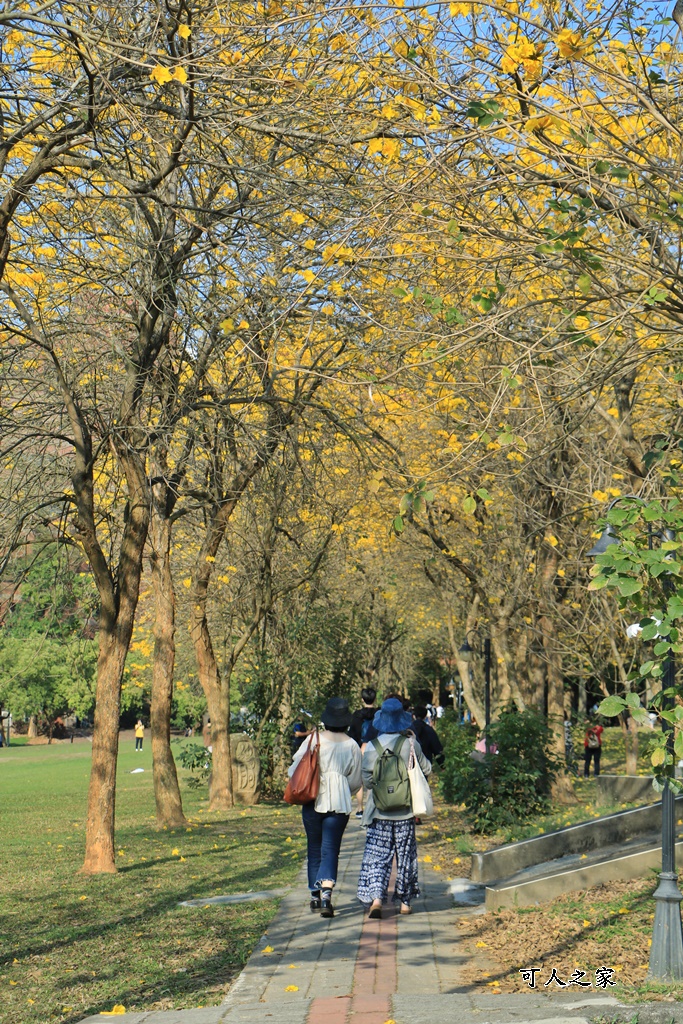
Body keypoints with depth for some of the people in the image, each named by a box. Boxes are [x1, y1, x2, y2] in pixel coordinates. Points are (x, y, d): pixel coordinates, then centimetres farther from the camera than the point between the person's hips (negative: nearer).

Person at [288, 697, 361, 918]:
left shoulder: (314, 740, -4)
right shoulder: (352, 746, 0)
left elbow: (295, 770, 0)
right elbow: (355, 782, 6)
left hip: (313, 803, 0)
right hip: (339, 805, 0)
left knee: (315, 850, 14)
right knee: (330, 851, 2)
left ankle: (315, 896, 21)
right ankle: (326, 894, -18)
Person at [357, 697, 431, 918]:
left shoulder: (372, 746, -8)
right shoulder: (411, 744, -7)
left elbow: (367, 779, -5)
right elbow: (426, 769, 5)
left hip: (380, 810, -1)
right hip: (405, 810, 1)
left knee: (376, 856, 4)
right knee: (406, 855, 13)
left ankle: (376, 898, -11)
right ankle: (405, 901, 19)